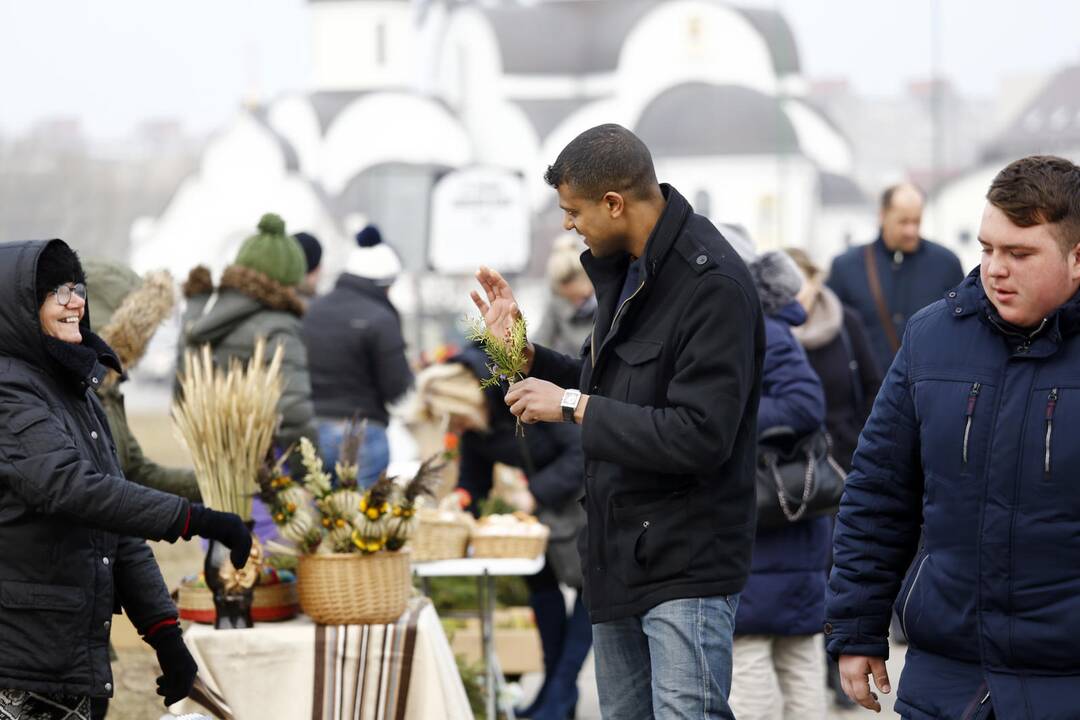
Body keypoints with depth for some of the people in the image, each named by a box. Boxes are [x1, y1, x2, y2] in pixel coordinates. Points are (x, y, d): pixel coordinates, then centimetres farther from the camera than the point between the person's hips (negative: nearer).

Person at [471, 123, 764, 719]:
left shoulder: (712, 285, -20)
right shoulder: (623, 270, 10)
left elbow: (699, 437, -26)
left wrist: (572, 406, -19)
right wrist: (525, 353, 7)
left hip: (686, 565, -10)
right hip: (619, 553, 10)